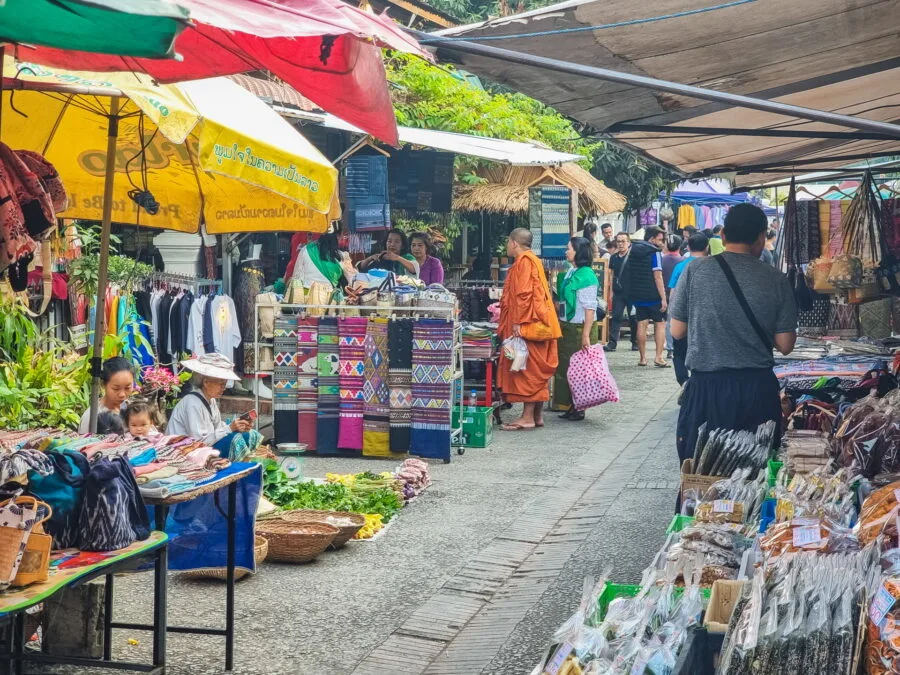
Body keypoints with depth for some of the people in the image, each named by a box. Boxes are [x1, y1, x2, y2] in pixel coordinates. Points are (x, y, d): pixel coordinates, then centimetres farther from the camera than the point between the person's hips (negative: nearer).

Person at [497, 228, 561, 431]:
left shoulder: (524, 261, -12)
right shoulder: (531, 260, 19)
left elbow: (524, 293, -21)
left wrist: (519, 322, -22)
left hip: (526, 325, -10)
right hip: (535, 324, 10)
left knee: (528, 369, -9)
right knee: (536, 370, 10)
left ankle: (527, 417, -8)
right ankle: (537, 415, 13)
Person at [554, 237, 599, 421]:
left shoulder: (586, 275, -16)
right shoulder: (570, 272, 10)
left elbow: (589, 308, -19)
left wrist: (586, 334, -23)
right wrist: (560, 324, 18)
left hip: (580, 328, -9)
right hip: (567, 327, 9)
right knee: (565, 366, 12)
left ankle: (579, 408, 8)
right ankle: (570, 406, 21)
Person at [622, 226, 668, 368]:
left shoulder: (633, 251, 8)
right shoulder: (655, 253, -12)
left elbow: (628, 274, 13)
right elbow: (657, 277, -16)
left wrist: (631, 293, 18)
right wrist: (663, 298, -14)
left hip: (637, 295, 5)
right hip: (653, 296, -5)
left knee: (641, 324, 8)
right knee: (660, 324, 4)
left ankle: (642, 358, 9)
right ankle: (659, 357, -4)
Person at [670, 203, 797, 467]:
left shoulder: (695, 270, -4)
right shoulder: (775, 280, -3)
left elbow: (677, 331, 2)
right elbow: (785, 345, 0)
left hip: (706, 387, -1)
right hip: (758, 387, 1)